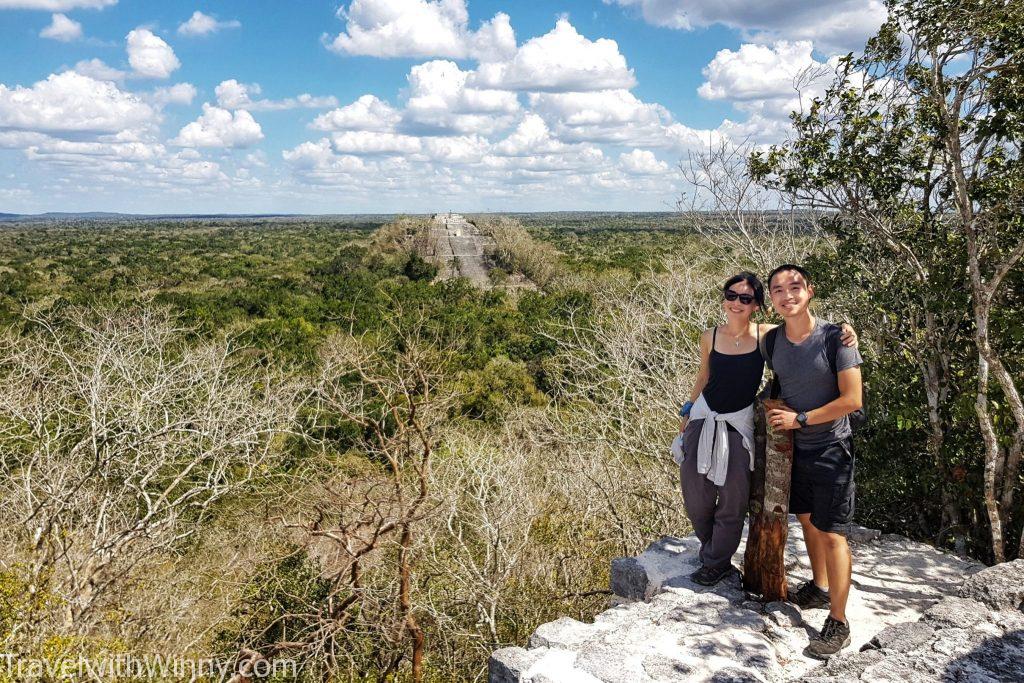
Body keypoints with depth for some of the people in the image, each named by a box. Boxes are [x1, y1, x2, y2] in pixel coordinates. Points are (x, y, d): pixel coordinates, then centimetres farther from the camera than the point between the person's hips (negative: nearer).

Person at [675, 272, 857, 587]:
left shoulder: (766, 335, -9)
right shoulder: (710, 337, -3)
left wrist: (843, 335, -24)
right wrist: (687, 411, 16)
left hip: (738, 424, -2)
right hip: (704, 418, 2)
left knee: (733, 499, 6)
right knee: (696, 496, 7)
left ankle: (716, 562, 27)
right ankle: (711, 549, 36)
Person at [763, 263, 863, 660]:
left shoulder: (834, 338, -18)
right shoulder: (773, 340, -1)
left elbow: (852, 400, -19)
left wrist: (800, 419, -18)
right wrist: (774, 412, -1)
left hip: (830, 450, -6)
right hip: (794, 447, 6)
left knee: (831, 533, -1)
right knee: (807, 520, 19)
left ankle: (838, 623, 12)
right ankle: (819, 588, 40)